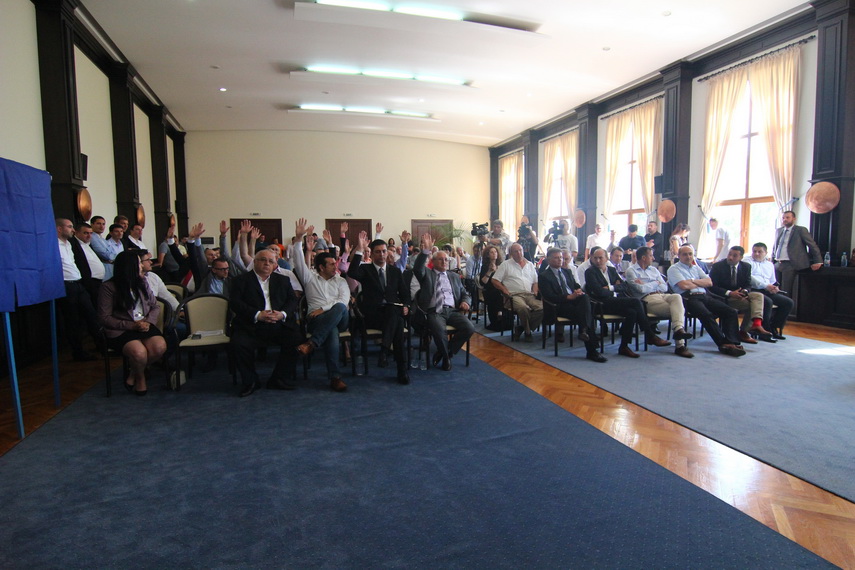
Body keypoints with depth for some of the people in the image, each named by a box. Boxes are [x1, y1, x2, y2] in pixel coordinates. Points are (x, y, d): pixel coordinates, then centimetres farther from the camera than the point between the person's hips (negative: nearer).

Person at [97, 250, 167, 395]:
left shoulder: (142, 282, 12)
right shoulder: (109, 287, -4)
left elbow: (155, 306, 13)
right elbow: (104, 318, -7)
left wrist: (148, 321, -8)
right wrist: (132, 326, -16)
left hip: (144, 326, 5)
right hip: (120, 330, -4)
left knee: (160, 346, -27)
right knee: (139, 352, -34)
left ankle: (133, 372, 3)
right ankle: (140, 377, 3)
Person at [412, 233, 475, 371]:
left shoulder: (454, 276, 24)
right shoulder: (426, 274, 12)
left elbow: (465, 294, 23)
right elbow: (417, 269, -10)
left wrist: (465, 302, -1)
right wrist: (425, 250, -23)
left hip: (453, 310, 4)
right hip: (434, 312, -4)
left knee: (469, 328, -23)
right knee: (439, 330, -35)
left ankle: (445, 352, 0)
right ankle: (446, 357, -4)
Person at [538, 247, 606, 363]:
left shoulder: (567, 271, 27)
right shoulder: (543, 276, 3)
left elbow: (576, 286, 23)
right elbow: (549, 297, -9)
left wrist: (579, 291, -4)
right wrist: (568, 297, -20)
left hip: (575, 300, 5)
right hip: (560, 307, -5)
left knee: (585, 297, -31)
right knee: (585, 313, -29)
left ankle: (584, 330, -38)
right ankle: (592, 351, -27)